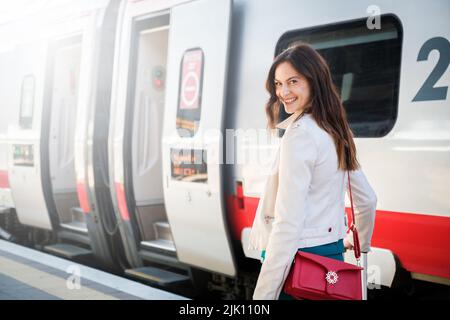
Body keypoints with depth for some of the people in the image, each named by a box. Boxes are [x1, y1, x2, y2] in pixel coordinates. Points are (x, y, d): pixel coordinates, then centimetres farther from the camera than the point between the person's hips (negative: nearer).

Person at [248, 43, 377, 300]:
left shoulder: (299, 133, -17)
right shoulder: (337, 133, 9)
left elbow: (288, 224, -23)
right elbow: (368, 200, 20)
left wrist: (263, 294, -23)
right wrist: (361, 242, 37)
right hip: (333, 255, 9)